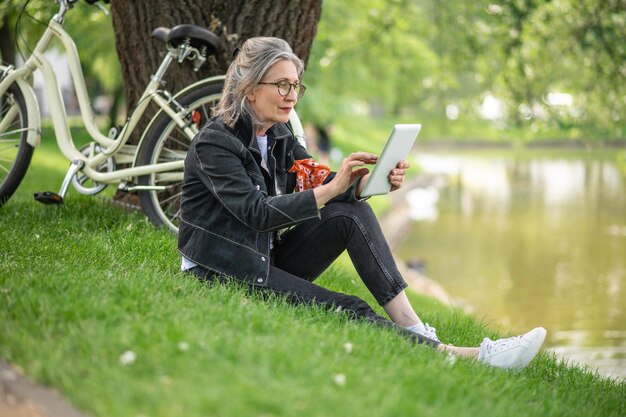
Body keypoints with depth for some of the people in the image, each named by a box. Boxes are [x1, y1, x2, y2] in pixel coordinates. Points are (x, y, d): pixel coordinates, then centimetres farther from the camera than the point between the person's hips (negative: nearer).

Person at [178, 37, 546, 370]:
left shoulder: (278, 135, 7)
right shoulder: (214, 142, -17)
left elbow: (317, 185, -2)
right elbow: (256, 212, -27)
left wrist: (369, 182, -22)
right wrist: (332, 188, -35)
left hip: (270, 259, 7)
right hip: (224, 271, -7)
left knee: (352, 213, -15)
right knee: (347, 311, -25)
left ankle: (409, 325, -22)